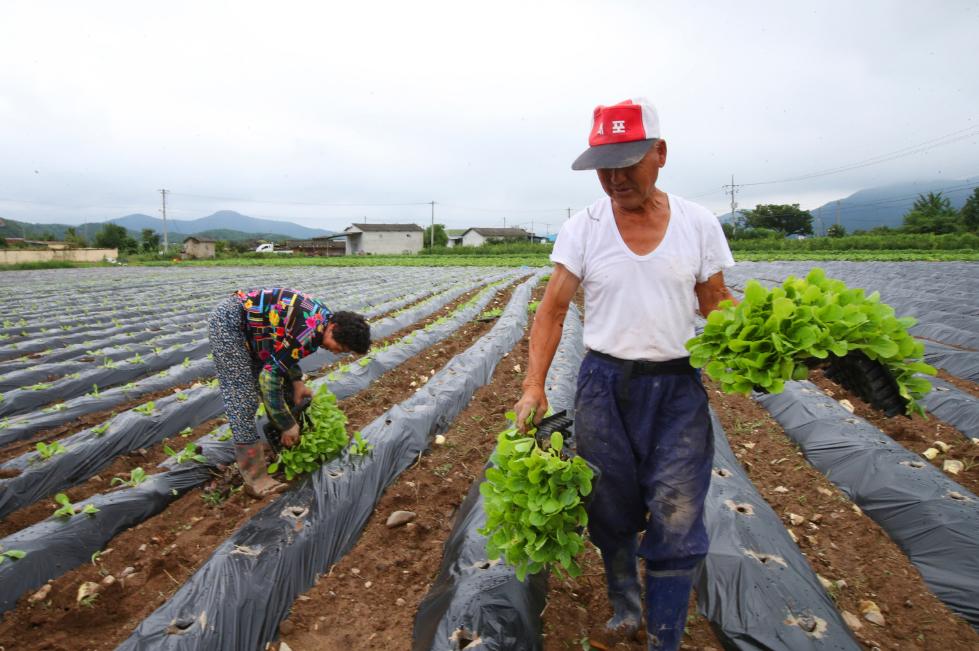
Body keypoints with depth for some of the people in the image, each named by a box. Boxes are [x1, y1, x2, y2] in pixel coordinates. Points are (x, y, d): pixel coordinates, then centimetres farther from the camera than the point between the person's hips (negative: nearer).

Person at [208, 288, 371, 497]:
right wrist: (288, 425, -16)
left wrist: (297, 382, 0)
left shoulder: (323, 318, -1)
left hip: (249, 324, 10)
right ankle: (256, 479, -8)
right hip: (228, 321, -10)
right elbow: (269, 377, -25)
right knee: (243, 399, -13)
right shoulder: (306, 333, -30)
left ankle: (285, 442, 28)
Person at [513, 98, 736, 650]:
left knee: (677, 517, 1)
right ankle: (625, 604, 41)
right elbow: (553, 311, -5)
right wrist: (534, 386, -13)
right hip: (605, 383, 0)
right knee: (612, 511, 14)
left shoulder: (699, 224, -2)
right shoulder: (583, 229, -5)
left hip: (678, 386, 0)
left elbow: (716, 303, 5)